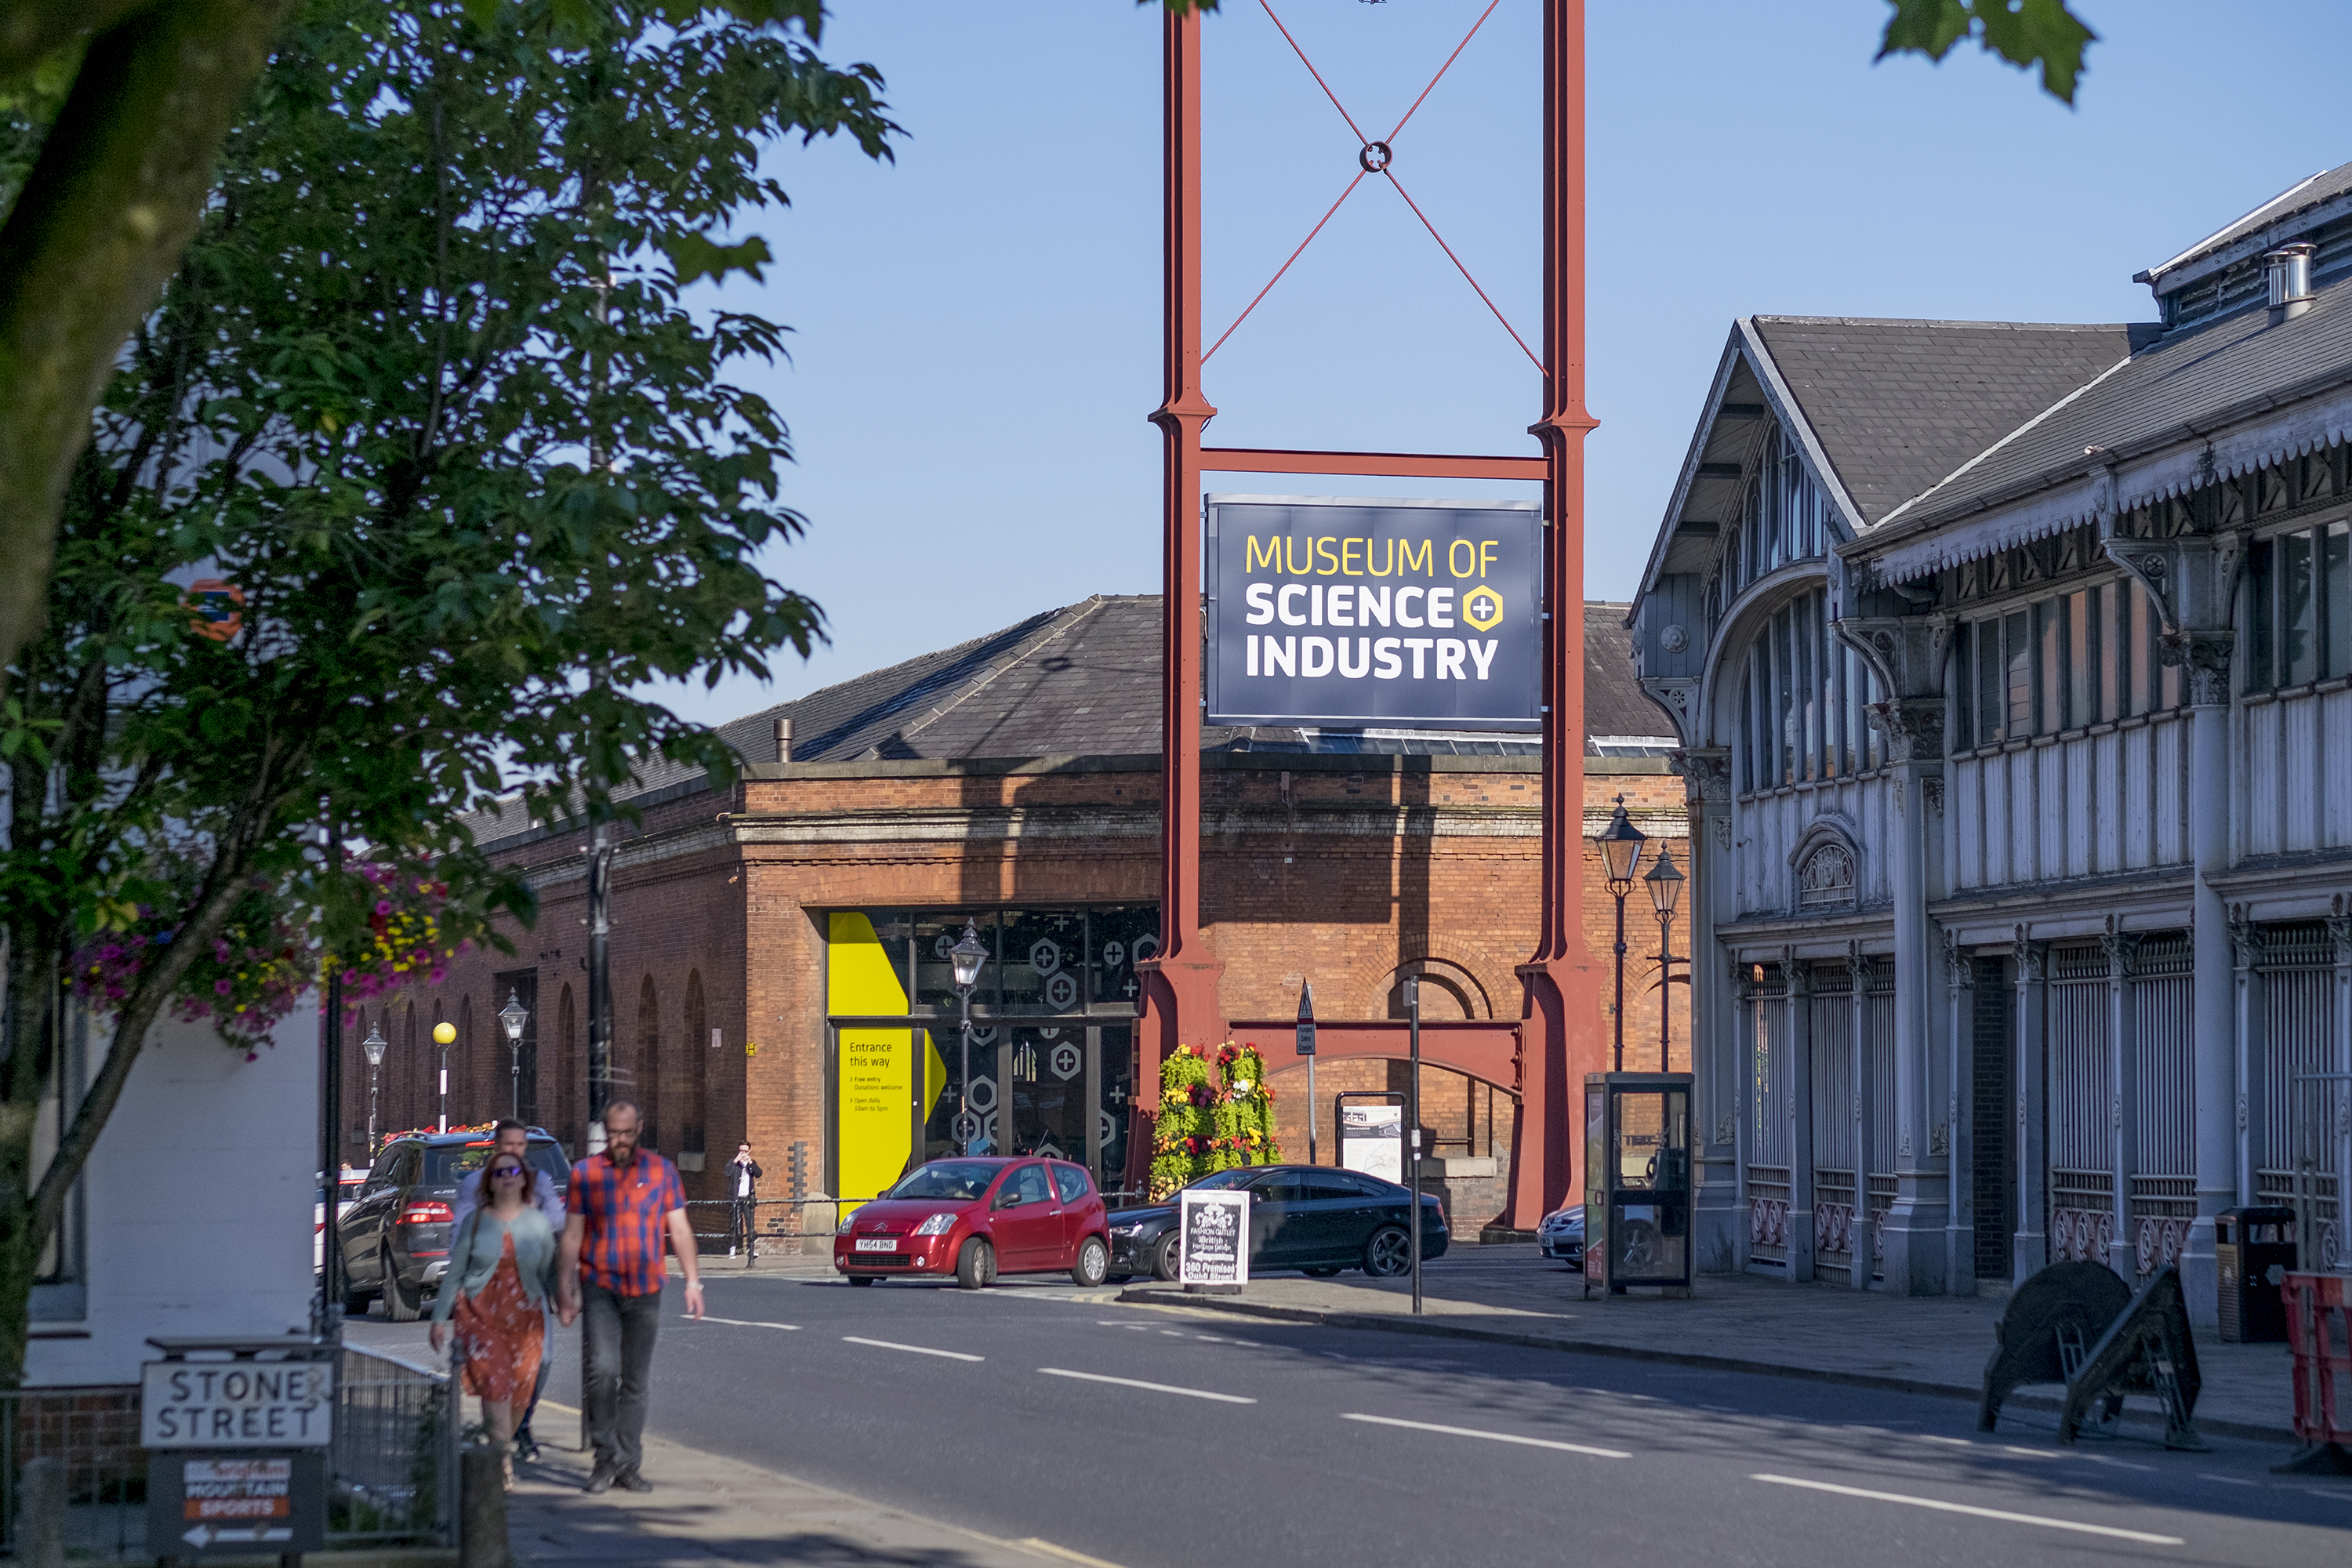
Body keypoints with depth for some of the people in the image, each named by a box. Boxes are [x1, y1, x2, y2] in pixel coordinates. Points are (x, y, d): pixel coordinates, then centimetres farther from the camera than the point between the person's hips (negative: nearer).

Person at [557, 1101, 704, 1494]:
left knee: (636, 1381, 6)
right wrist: (565, 1288, 1)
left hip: (645, 1291, 2)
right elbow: (572, 1234, 6)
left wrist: (692, 1281, 1)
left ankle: (628, 1465, 13)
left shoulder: (661, 1170, 6)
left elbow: (679, 1228, 8)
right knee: (603, 1369, -18)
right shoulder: (584, 1173, 4)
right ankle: (606, 1457, -5)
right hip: (600, 1287, -2)